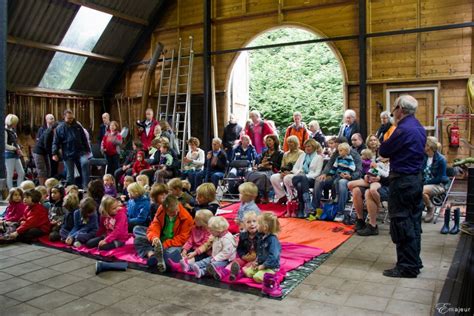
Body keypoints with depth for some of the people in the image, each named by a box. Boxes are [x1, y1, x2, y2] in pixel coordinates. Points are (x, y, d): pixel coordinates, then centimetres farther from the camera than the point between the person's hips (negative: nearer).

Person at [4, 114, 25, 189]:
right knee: (10, 175, -2)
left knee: (22, 173, 8)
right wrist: (16, 149, -17)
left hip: (16, 155, 8)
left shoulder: (13, 131, 14)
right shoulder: (5, 131, -12)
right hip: (9, 155, -8)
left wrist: (19, 150, 4)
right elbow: (5, 145, -19)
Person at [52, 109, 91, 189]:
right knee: (70, 174, 4)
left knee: (85, 163, -26)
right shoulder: (60, 128, 3)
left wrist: (87, 150, 12)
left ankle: (85, 186, -21)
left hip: (80, 152, 1)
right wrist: (55, 153, -7)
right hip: (68, 154, 0)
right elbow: (56, 142, 2)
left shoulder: (78, 126, 8)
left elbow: (84, 139, 13)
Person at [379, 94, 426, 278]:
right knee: (414, 222, 16)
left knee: (401, 224, -1)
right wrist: (390, 146, 4)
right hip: (417, 178, 10)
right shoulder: (419, 128, 11)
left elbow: (383, 151, -13)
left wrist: (386, 143, 6)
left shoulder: (403, 129, -19)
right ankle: (414, 261, 27)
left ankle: (407, 267, 6)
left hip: (402, 181, -9)